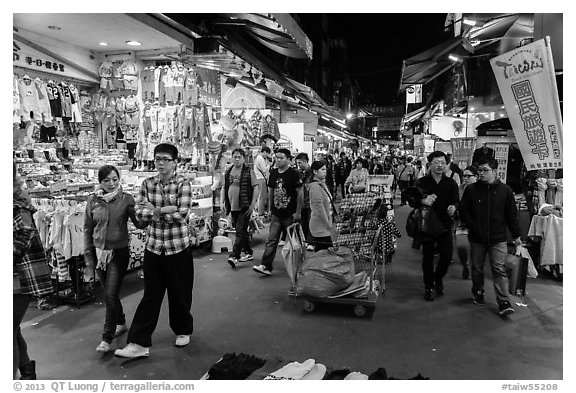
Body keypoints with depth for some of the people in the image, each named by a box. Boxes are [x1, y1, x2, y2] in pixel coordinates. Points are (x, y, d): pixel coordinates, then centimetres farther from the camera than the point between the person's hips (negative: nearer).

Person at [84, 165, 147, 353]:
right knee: (109, 293, 16)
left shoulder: (126, 199, -8)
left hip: (119, 252, -4)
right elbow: (87, 229, 6)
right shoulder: (93, 201, 0)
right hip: (99, 252, 4)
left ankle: (107, 339, 5)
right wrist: (88, 254, 5)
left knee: (111, 295, -6)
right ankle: (121, 323, 38)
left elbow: (140, 224, -11)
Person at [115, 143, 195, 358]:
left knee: (180, 293, 12)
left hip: (178, 248, -3)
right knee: (150, 295, 8)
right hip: (153, 247, 3)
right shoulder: (147, 184, 3)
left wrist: (154, 210, -11)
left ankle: (183, 330, 35)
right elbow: (139, 213, -4)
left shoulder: (182, 183, -9)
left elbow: (180, 214, -18)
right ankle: (139, 343, 16)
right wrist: (164, 210, -17)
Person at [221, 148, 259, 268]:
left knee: (240, 231, -9)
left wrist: (253, 204, -13)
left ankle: (234, 256, -8)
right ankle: (249, 253, 27)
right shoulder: (228, 172, 11)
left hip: (245, 207, -6)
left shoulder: (249, 172, -4)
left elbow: (255, 188, -7)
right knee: (241, 231, 14)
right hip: (233, 207, 6)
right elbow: (224, 188, 17)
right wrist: (223, 202, 9)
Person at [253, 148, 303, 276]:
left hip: (290, 215, -5)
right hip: (276, 215, 5)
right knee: (271, 240, -1)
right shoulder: (273, 173, 7)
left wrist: (298, 212, -11)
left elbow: (300, 193, -10)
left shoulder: (293, 174, -10)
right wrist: (270, 209, 14)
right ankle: (266, 266, -1)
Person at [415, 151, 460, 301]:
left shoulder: (451, 183, 5)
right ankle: (429, 286, 22)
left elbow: (456, 200, -2)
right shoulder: (422, 182, -1)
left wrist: (453, 207, -26)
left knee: (447, 255, -2)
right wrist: (423, 201, -30)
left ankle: (438, 278, 28)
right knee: (428, 257, 6)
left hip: (445, 225, 1)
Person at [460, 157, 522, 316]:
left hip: (498, 239, -1)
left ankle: (503, 302, 1)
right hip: (477, 238, 1)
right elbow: (464, 211, 2)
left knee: (499, 269, -4)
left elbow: (512, 215, 3)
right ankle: (478, 293, 33)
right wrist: (473, 227, -10)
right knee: (477, 268, 13)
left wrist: (516, 235, 3)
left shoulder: (505, 190, 0)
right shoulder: (471, 189, -1)